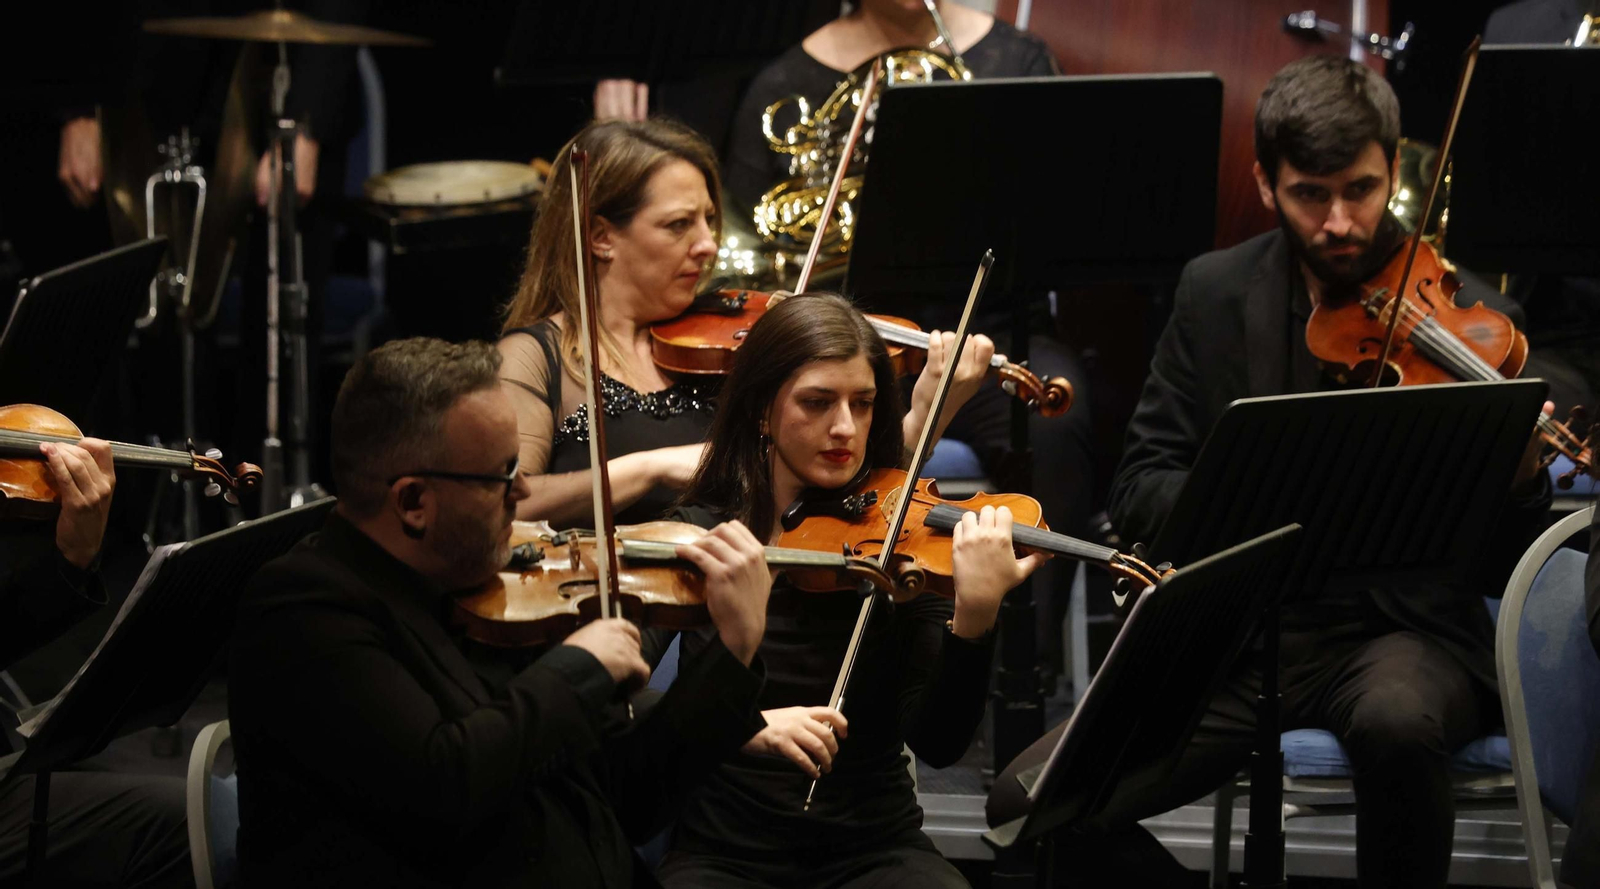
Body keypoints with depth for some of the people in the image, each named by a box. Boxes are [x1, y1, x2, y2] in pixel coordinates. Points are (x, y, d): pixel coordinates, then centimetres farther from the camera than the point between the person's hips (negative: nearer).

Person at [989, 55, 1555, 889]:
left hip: (1403, 630, -3)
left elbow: (1498, 570, -4)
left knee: (1397, 722, -40)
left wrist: (1520, 479, -28)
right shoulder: (1215, 294, 5)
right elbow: (1138, 490, 4)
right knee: (1032, 800, -16)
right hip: (1242, 631, 3)